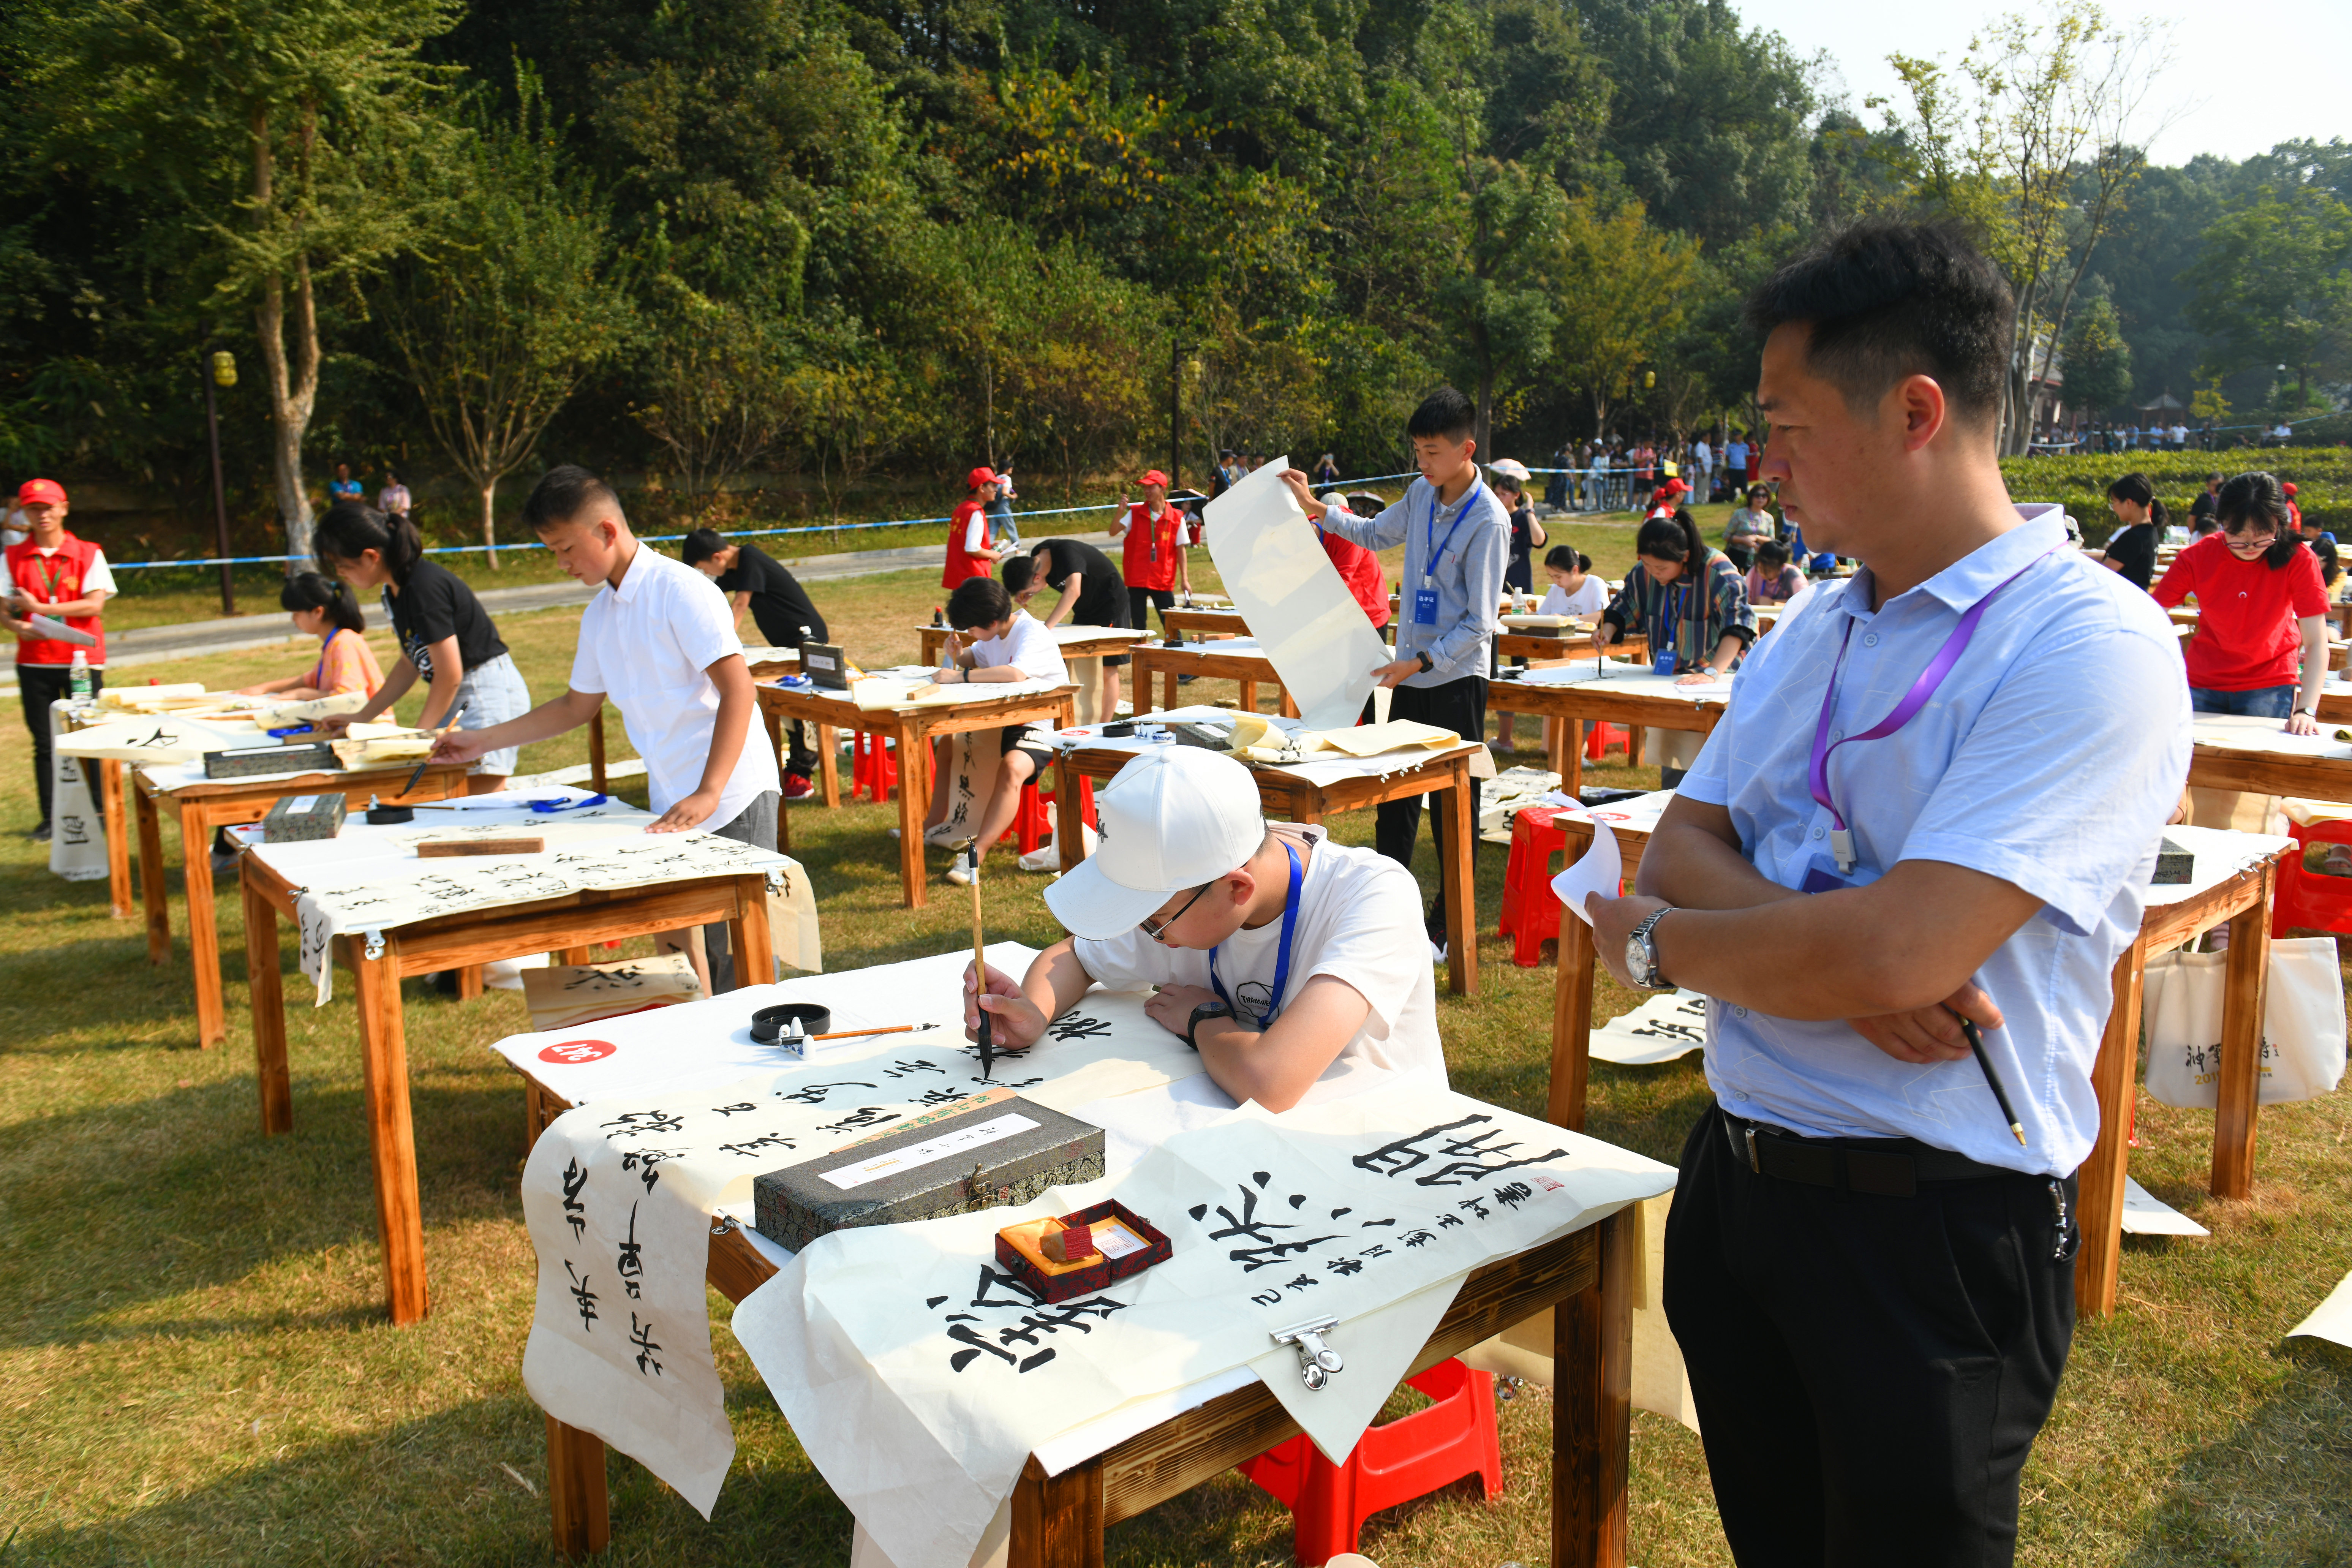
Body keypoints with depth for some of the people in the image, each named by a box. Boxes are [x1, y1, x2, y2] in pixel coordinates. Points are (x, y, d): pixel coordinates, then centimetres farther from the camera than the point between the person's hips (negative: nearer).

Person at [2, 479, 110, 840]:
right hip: (34, 663, 2)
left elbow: (95, 605, -9)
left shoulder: (88, 554, 1)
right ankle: (49, 819, 11)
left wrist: (40, 607, -13)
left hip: (82, 660, -2)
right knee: (44, 743, 5)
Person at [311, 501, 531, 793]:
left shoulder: (424, 587, -19)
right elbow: (411, 663, 21)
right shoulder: (394, 591, 10)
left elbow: (450, 674, -17)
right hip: (457, 694, 10)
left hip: (488, 690, -10)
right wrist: (361, 718, 20)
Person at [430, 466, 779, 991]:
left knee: (738, 957, -6)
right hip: (669, 803, 8)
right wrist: (484, 741, 22)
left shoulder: (680, 589, -13)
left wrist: (707, 794, -29)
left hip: (732, 796, -8)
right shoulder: (599, 615, 12)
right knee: (674, 946, 10)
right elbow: (578, 706, 25)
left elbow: (737, 688, -21)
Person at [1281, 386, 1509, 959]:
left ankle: (1449, 927, 13)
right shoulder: (1421, 495, 5)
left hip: (1457, 677, -7)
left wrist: (1420, 662, -22)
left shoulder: (1489, 521, -16)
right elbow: (1374, 534, 26)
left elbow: (1480, 623, -17)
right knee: (1394, 794, 13)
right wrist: (1313, 506, 17)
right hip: (1411, 671, 7)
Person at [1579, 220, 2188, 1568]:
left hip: (1935, 1232, -7)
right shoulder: (1817, 629, 7)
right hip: (1739, 1178, 7)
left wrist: (1659, 943, -10)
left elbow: (1896, 952, -27)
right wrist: (1838, 963, -18)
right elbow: (1682, 850, 2)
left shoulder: (2091, 646, -19)